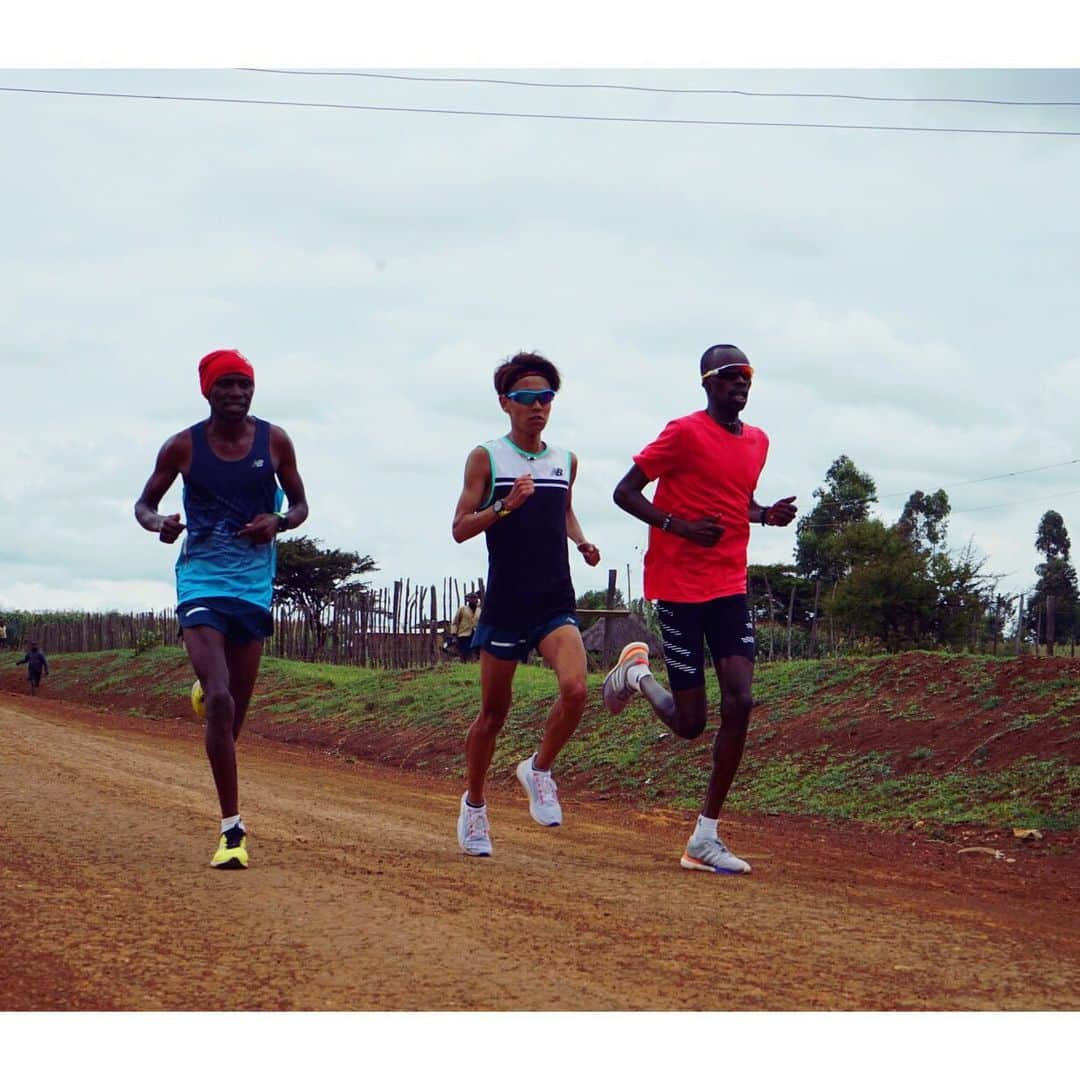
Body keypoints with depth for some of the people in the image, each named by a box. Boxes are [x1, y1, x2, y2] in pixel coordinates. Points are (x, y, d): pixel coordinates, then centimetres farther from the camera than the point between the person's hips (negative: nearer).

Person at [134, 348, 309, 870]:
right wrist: (158, 523, -14)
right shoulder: (183, 446, -2)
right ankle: (232, 828, -16)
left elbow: (300, 504, 12)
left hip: (255, 583, 3)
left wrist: (279, 522, -11)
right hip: (201, 579, -3)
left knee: (236, 708, 9)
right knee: (220, 701, -18)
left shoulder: (274, 441, 3)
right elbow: (144, 502, 10)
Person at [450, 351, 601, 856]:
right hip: (505, 602, -3)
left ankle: (539, 769, 5)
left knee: (575, 689, -20)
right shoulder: (486, 458, -1)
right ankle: (474, 804, 26)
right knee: (494, 710, 6)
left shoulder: (566, 461, 11)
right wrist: (505, 506, -19)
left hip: (556, 602, 3)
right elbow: (460, 528, -3)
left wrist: (581, 540, 9)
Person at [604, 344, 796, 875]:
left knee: (739, 702, -10)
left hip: (729, 587, 6)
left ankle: (705, 838, -3)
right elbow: (625, 492, -8)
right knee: (689, 722, -4)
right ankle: (636, 672, 31)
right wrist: (681, 526, -21)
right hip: (679, 586, -6)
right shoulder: (685, 433, -9)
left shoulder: (757, 442, 13)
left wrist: (768, 514, 7)